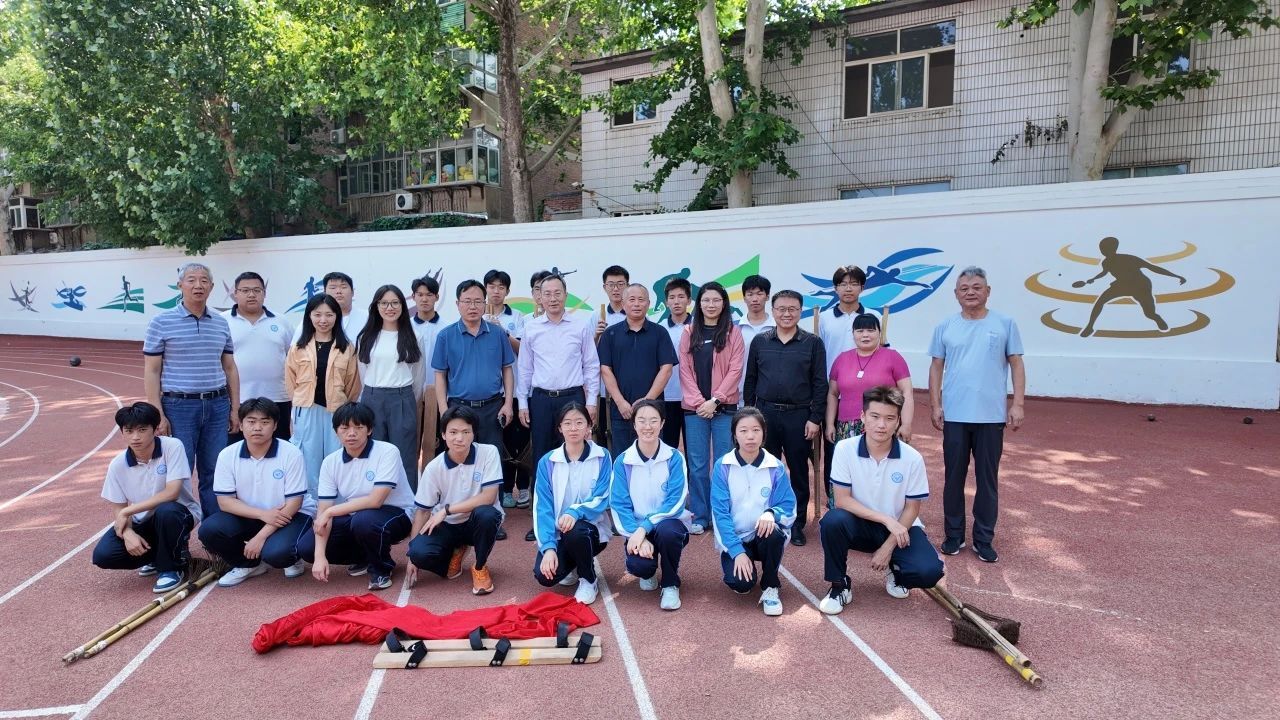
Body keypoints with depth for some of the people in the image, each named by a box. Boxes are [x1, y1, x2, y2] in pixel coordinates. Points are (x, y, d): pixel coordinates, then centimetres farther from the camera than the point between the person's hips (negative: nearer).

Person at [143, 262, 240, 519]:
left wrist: (235, 409, 9)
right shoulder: (161, 322, -2)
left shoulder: (221, 323, 10)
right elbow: (151, 372, -3)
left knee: (214, 473, 9)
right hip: (179, 406, -3)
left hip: (217, 406, 4)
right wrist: (158, 414, -9)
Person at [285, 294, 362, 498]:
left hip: (337, 412, 0)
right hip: (307, 412, 1)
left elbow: (352, 384, 7)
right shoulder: (298, 348, 4)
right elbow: (291, 381, 10)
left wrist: (343, 408, 9)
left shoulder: (347, 348, 2)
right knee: (309, 464, 7)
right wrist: (302, 403, 10)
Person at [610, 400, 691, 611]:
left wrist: (644, 528, -24)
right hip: (638, 530, 1)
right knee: (637, 565, -29)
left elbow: (675, 502, -13)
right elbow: (619, 505, -7)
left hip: (670, 523, -1)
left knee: (666, 530, -37)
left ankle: (670, 585, -7)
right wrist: (637, 536, -22)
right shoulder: (623, 461, -3)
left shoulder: (674, 458, -7)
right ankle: (648, 573, 13)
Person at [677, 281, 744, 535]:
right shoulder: (689, 332, 8)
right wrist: (699, 402, -7)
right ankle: (699, 516, 13)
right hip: (694, 407, 1)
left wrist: (715, 400, -11)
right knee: (697, 464, 4)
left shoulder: (733, 332, 4)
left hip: (724, 406, -1)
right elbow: (684, 370, 4)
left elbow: (735, 370, -3)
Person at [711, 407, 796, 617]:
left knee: (773, 532, -35)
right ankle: (748, 577, 15)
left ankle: (770, 588, -9)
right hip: (734, 538, 0)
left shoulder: (776, 467, -6)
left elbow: (788, 507, -6)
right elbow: (720, 512, -11)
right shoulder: (723, 466, -9)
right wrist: (737, 551, -20)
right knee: (740, 583, -26)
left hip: (764, 535, 1)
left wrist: (772, 513, -30)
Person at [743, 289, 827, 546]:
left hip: (799, 416, -1)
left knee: (799, 472, 7)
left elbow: (820, 384, -1)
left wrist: (815, 418, -7)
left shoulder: (813, 343, 0)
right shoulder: (760, 342, 6)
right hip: (765, 413, 2)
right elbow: (750, 380, 9)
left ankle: (797, 524, 19)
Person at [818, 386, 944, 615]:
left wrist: (888, 547, -12)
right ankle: (840, 585, -7)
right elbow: (842, 500, -15)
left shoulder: (912, 458, -15)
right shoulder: (845, 449, -17)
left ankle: (895, 571, 13)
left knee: (929, 571, -25)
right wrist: (886, 520, -23)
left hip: (900, 527, 1)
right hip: (861, 525, 0)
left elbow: (912, 508, -5)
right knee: (833, 520, -33)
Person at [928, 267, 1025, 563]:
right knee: (954, 477, 9)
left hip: (991, 416, -1)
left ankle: (984, 539, 18)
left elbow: (1016, 364, 2)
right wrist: (936, 405, -1)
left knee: (987, 479, 7)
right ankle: (954, 534, 22)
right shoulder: (945, 327, 4)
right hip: (955, 415, 1)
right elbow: (936, 367, 6)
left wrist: (1018, 404, -5)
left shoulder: (1005, 324, 2)